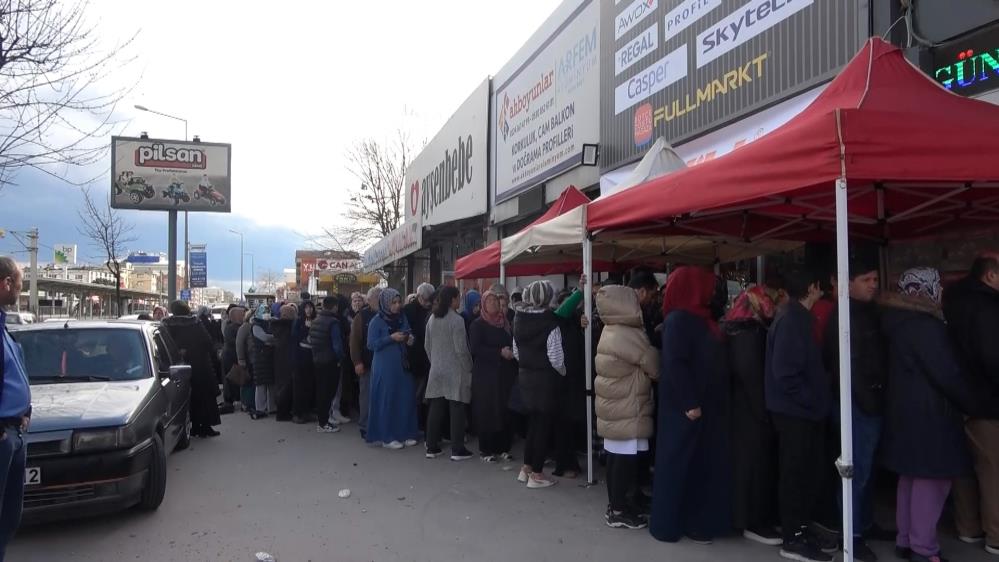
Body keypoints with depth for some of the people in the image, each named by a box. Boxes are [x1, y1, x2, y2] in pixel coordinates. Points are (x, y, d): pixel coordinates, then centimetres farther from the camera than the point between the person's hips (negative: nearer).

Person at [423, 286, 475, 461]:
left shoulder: (432, 319, 6)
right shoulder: (457, 320, -14)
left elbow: (427, 345, 12)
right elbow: (461, 349, -14)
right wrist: (468, 368, -3)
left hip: (437, 370, 6)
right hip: (455, 371, -6)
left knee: (436, 409, 10)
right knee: (457, 410, 0)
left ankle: (432, 447, 16)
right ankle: (457, 450, 4)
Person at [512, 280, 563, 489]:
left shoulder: (519, 321, 2)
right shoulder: (550, 325, -19)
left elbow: (516, 352, 8)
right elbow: (556, 359, -18)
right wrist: (563, 372, 1)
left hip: (525, 376, 6)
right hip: (545, 378, -6)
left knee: (533, 421, 19)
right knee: (544, 424, 5)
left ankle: (526, 468, 24)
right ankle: (536, 474, 11)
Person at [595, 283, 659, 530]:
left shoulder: (610, 332, 10)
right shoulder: (629, 336, -20)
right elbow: (654, 365, -12)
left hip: (614, 404, 9)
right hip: (627, 407, -9)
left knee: (616, 455, 14)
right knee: (625, 457, -2)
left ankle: (616, 503, 24)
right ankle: (618, 511, 5)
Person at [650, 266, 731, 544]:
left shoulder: (701, 317, 13)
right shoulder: (678, 319, -13)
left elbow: (708, 361, 14)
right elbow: (674, 363, -20)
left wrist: (701, 402, 10)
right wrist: (689, 403, -22)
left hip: (706, 404, 9)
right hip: (686, 406, -9)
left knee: (704, 464, 12)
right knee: (680, 463, 1)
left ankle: (697, 521, 22)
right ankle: (669, 524, 12)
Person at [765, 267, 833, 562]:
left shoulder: (797, 317, 12)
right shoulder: (791, 320, -18)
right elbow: (785, 372, -24)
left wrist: (819, 399, 10)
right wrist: (813, 400, -16)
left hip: (803, 410, 9)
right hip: (795, 410, -9)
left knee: (808, 472, 15)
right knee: (796, 474, 0)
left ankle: (800, 529, 26)